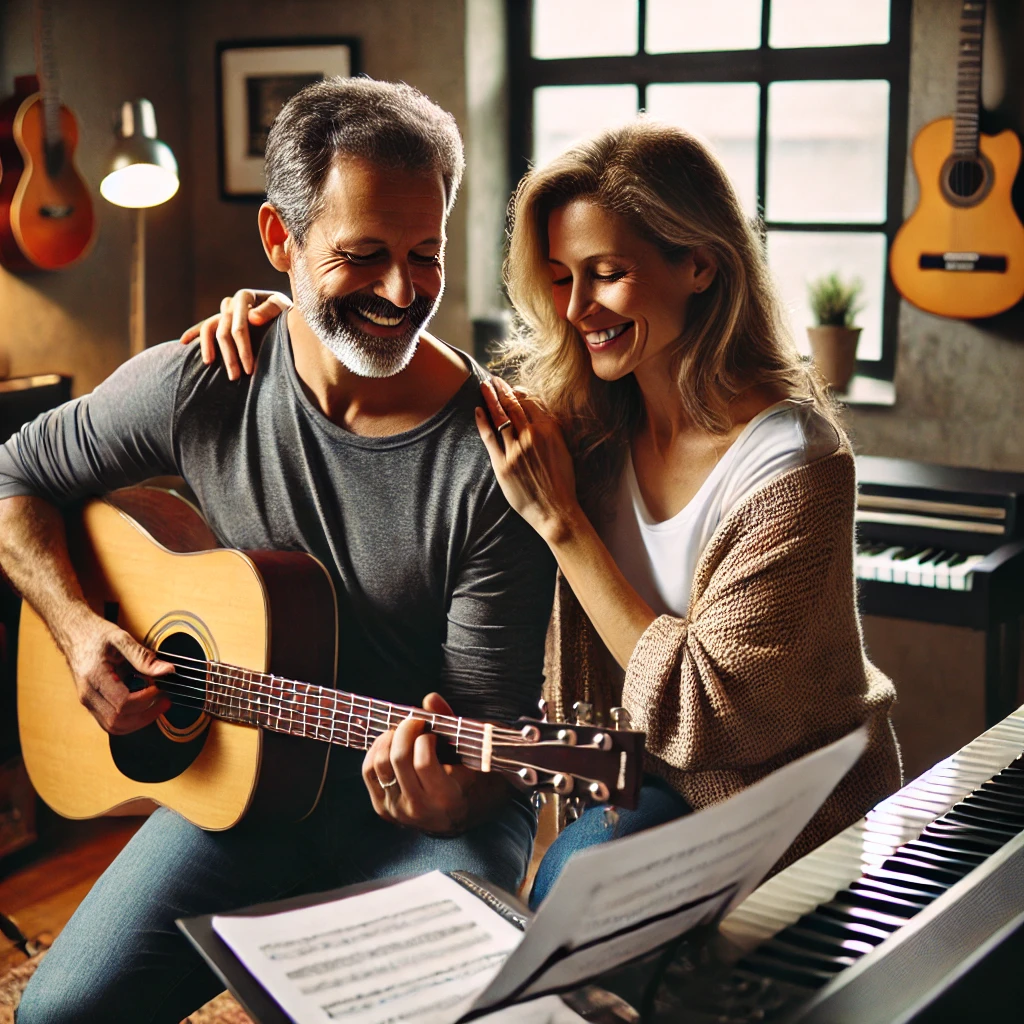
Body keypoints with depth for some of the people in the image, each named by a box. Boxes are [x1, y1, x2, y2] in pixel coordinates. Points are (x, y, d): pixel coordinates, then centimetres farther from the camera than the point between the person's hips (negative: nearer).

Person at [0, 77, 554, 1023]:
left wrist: (447, 799, -35)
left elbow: (492, 717, -14)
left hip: (433, 797, -2)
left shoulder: (494, 459, -17)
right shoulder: (199, 387, -7)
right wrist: (78, 627, -5)